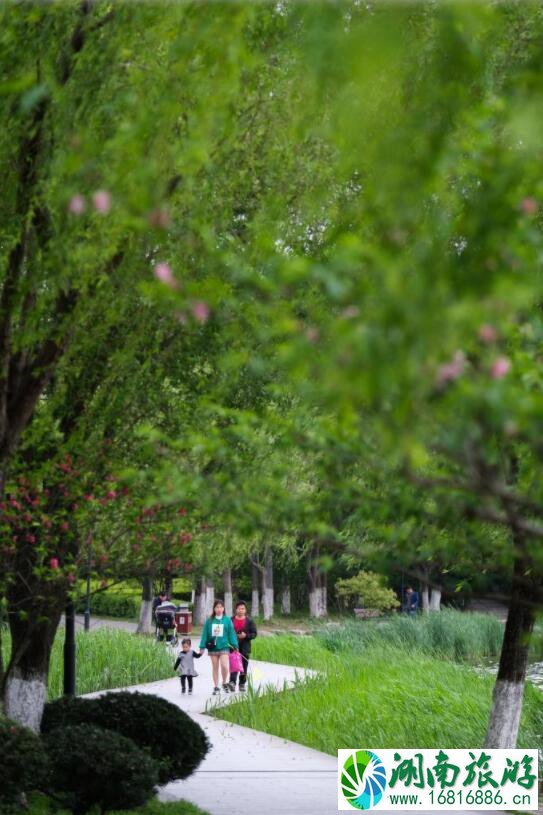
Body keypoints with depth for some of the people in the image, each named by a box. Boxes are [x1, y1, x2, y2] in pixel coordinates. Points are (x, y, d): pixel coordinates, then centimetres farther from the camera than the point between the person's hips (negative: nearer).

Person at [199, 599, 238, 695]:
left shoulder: (227, 620, 1)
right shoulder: (209, 621, 3)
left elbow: (231, 633, 2)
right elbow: (205, 634, 4)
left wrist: (235, 646, -1)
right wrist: (202, 647, 1)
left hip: (224, 647, -2)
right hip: (212, 647, 2)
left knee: (224, 666, -16)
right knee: (215, 667, 10)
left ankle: (224, 683, 9)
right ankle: (216, 687, 20)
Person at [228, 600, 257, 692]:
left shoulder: (249, 621, 6)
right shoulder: (231, 620, 8)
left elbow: (254, 634, 3)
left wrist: (246, 635, -14)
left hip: (245, 647, 1)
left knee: (244, 666, 6)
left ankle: (242, 684, 15)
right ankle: (232, 682, -23)